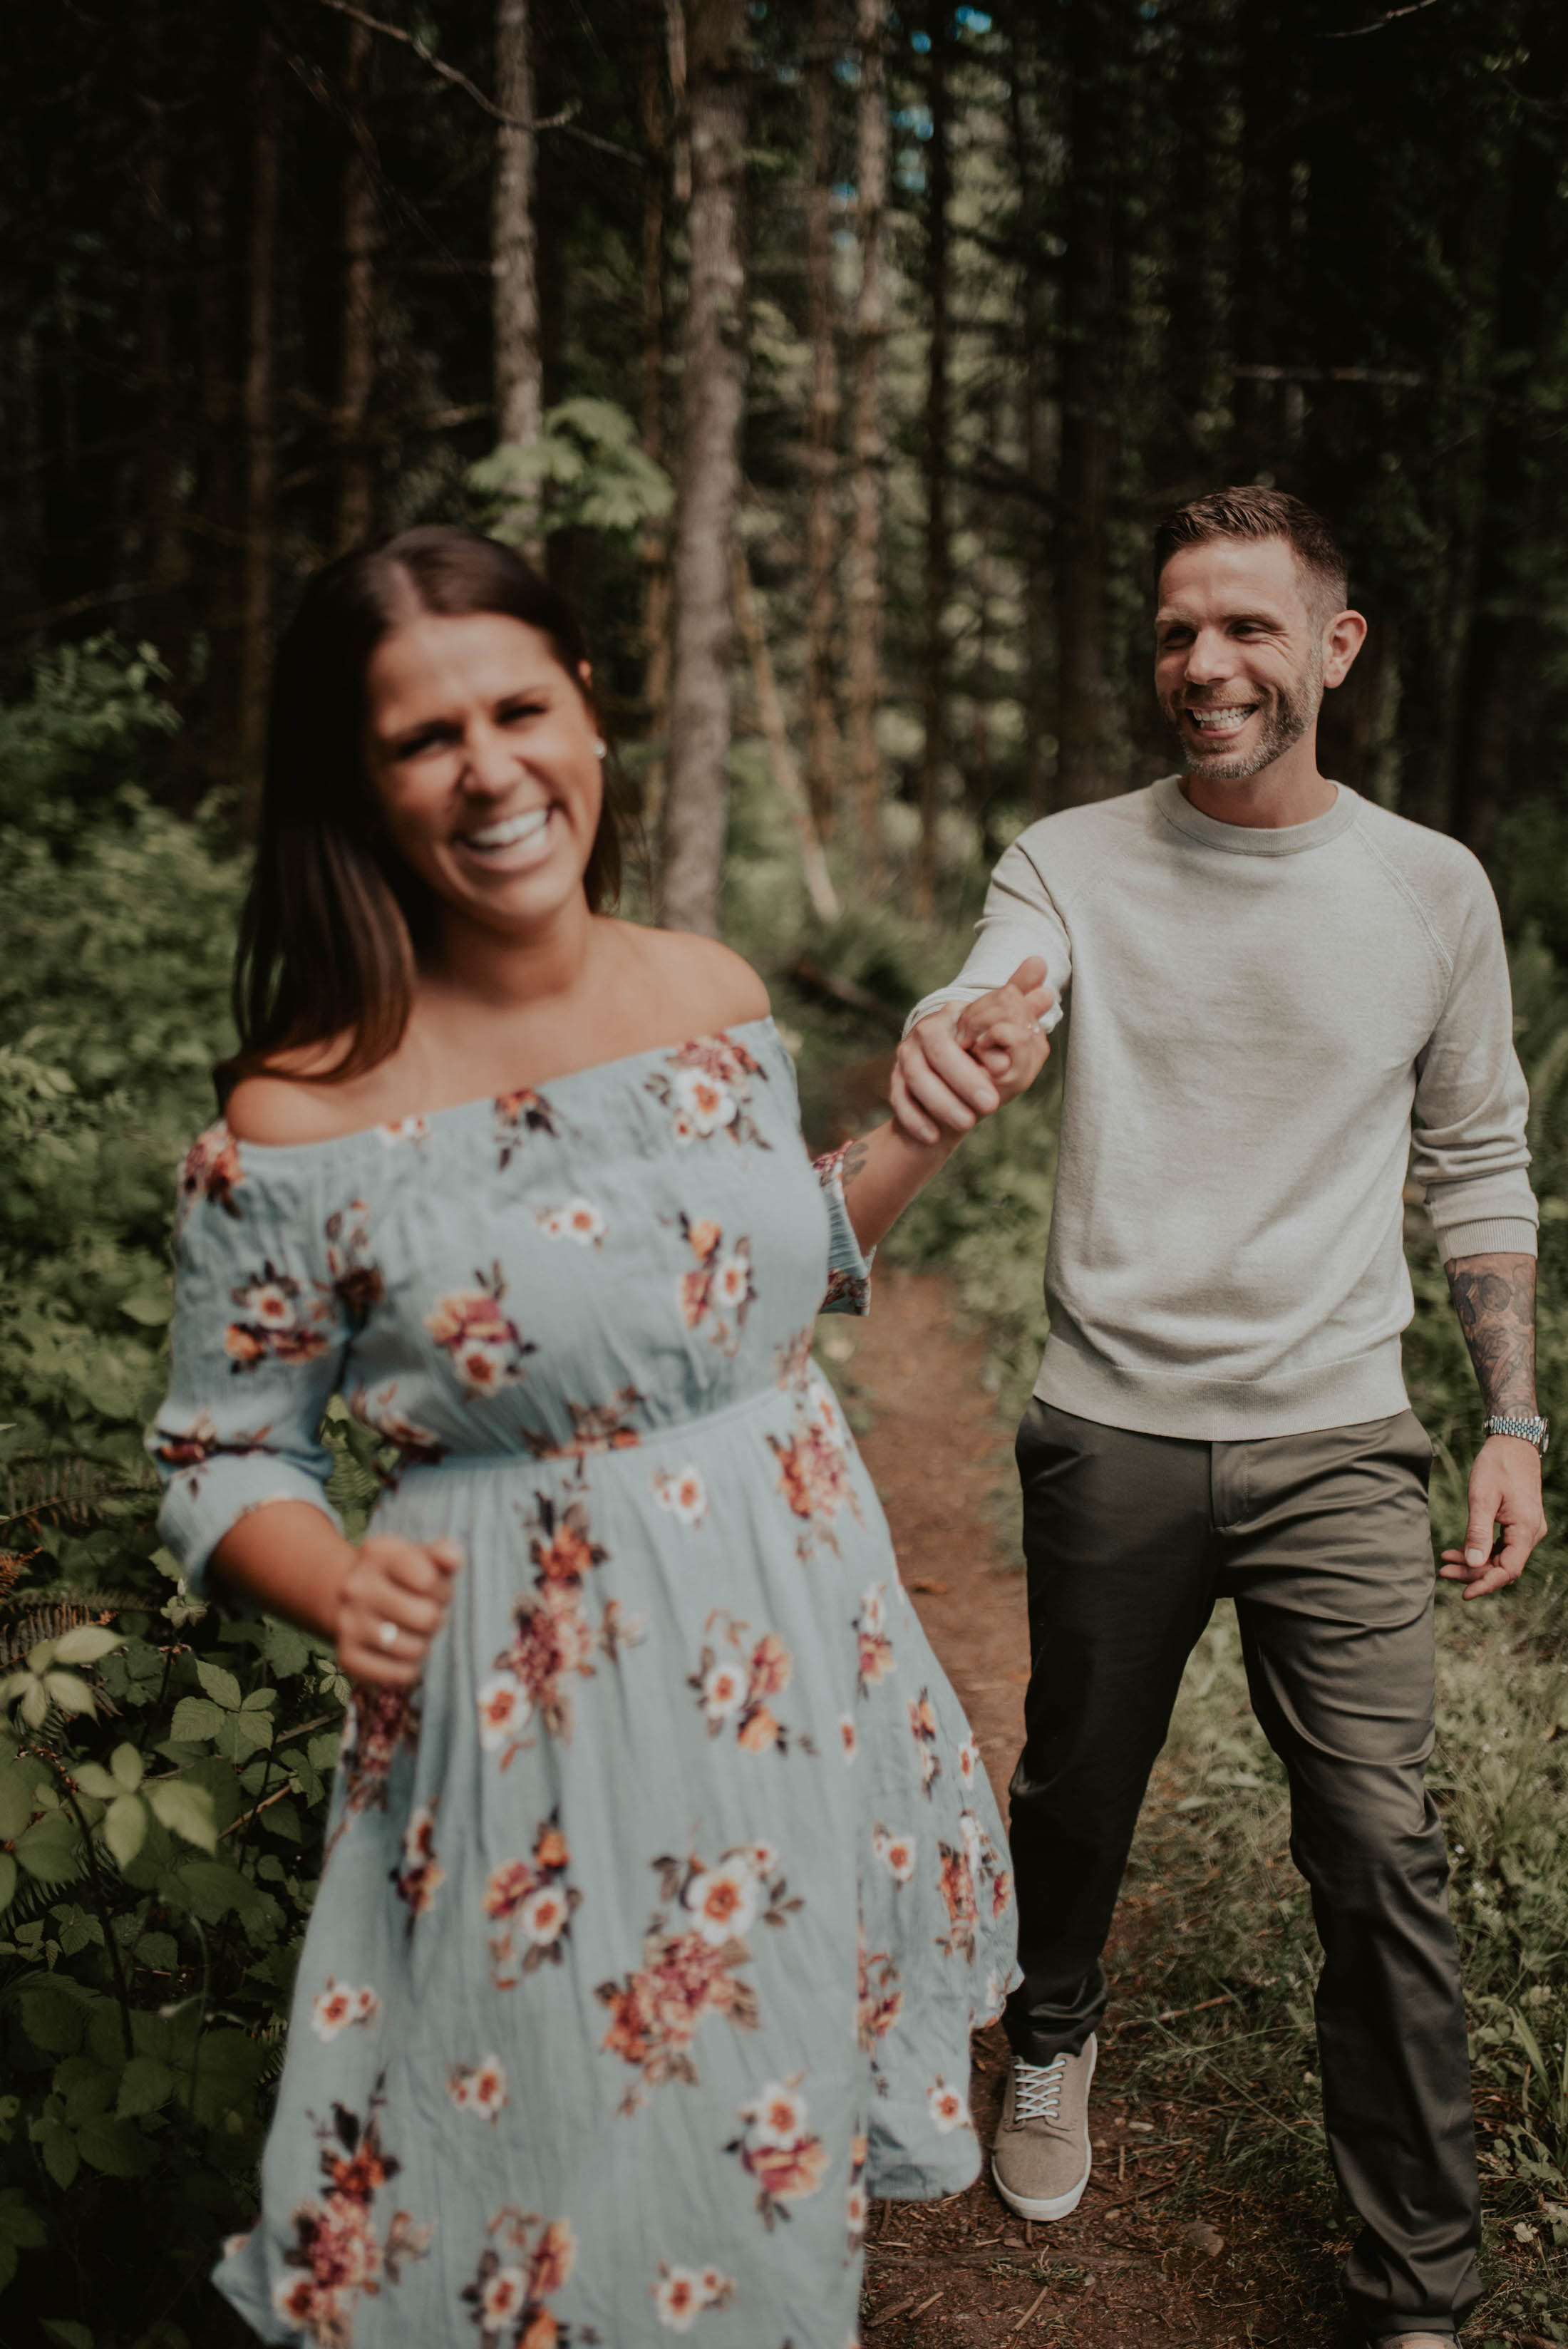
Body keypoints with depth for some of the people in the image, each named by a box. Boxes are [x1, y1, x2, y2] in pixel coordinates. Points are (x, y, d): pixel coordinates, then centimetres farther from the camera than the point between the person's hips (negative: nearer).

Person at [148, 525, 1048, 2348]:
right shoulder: (298, 1130, -16)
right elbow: (224, 1461, -6)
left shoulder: (718, 997, -1)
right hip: (535, 1705, -4)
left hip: (796, 1654, 5)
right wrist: (339, 1591, -24)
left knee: (781, 2127, 22)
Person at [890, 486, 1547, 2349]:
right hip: (1110, 1428, 1)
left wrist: (1514, 1424, 4)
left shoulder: (1432, 888, 2)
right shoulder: (1071, 863, -1)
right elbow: (979, 1012, -21)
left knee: (1384, 1861, -4)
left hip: (1337, 1440, 0)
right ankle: (1053, 2039, 47)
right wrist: (932, 1048, -47)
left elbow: (1476, 1169, 9)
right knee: (1075, 1794, 16)